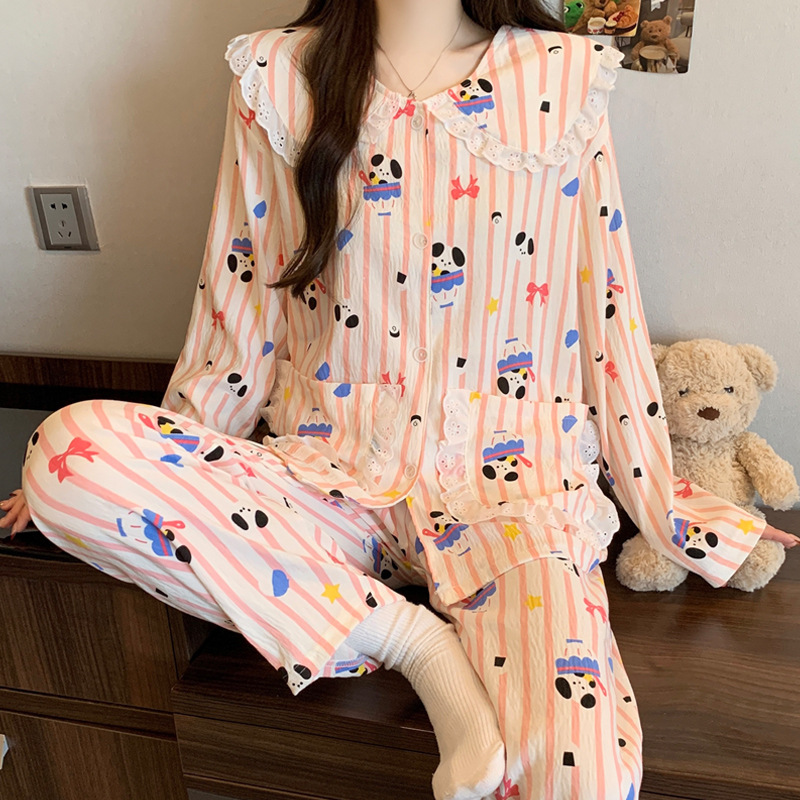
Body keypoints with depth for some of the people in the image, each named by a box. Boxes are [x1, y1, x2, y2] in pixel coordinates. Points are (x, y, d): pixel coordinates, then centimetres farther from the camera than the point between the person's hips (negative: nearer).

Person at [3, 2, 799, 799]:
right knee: (69, 449, -23)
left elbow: (606, 310, 7)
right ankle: (409, 638, -14)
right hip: (337, 470, 3)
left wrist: (663, 501, 9)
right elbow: (241, 315, 9)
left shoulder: (564, 78, 6)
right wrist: (148, 470, 10)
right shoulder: (277, 78, 6)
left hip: (512, 473, -2)